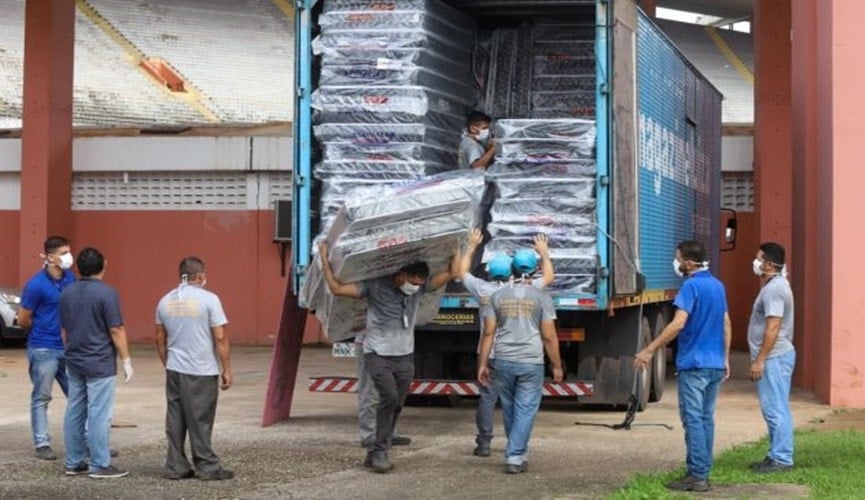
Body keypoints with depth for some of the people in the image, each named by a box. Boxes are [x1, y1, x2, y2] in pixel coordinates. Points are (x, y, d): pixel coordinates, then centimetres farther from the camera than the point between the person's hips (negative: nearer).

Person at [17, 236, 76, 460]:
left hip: (68, 347, 6)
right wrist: (43, 331, 7)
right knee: (41, 398, 4)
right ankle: (42, 444, 11)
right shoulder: (36, 285, -15)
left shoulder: (70, 279, 3)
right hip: (43, 349, -6)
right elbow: (23, 320, -6)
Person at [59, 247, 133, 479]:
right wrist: (126, 360, -7)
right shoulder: (106, 293, -13)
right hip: (99, 364, -7)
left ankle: (74, 463, 15)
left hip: (75, 362, 7)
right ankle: (100, 466, -2)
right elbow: (116, 331, -14)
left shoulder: (67, 293, 7)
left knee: (75, 412, 11)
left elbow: (64, 329, 15)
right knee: (99, 415, -4)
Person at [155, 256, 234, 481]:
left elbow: (160, 339, 14)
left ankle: (176, 467, 13)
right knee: (200, 421, 0)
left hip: (174, 370, 5)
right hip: (202, 372, -5)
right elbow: (220, 339, -11)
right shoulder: (208, 299, -9)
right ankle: (207, 467, 6)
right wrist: (227, 370, -4)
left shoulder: (165, 301, 7)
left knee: (176, 420, 10)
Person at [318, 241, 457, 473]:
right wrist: (325, 259, -20)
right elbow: (337, 289, -19)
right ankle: (380, 451, -13)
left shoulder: (420, 287, -1)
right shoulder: (375, 286, -14)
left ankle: (376, 453, 18)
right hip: (378, 355, -5)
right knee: (389, 397, -22)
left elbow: (451, 273, 1)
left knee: (396, 405, 6)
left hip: (405, 357, 5)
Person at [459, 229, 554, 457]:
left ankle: (484, 443, 4)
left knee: (487, 398, 4)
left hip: (489, 354, 0)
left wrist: (472, 246, 22)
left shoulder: (482, 289, -4)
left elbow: (462, 273, 15)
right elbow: (549, 277, 10)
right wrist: (544, 252, 21)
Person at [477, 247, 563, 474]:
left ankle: (518, 453, 26)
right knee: (525, 411, 1)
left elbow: (488, 333, 2)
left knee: (510, 409, 15)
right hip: (531, 362, -3)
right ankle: (515, 457, -6)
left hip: (503, 362, 3)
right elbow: (549, 336, -5)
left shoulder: (498, 296, 4)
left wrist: (483, 364, 7)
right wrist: (557, 365, 4)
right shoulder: (542, 298, -3)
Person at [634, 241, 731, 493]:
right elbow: (726, 324, 17)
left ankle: (697, 475, -6)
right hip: (716, 364, 8)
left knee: (693, 419, -5)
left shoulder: (691, 286, -14)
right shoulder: (718, 285, 12)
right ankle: (703, 472, 14)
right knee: (706, 418, 12)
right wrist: (725, 358, 24)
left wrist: (649, 350, -21)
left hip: (693, 364, -8)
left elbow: (678, 323, -23)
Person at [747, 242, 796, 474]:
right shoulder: (775, 285, 15)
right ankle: (777, 455, 20)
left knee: (775, 409, -7)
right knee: (775, 409, 14)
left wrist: (759, 360, -22)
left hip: (774, 357, -11)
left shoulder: (774, 289, -17)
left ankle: (781, 459, -3)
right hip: (775, 356, 11)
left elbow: (773, 328, -23)